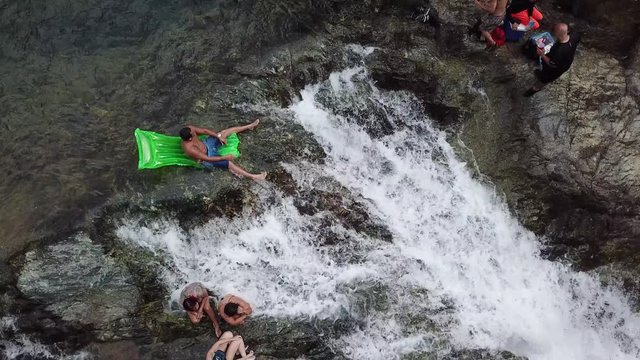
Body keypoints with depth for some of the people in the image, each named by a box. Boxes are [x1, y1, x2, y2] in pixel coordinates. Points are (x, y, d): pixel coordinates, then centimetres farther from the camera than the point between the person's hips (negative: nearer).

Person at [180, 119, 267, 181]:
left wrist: (219, 136, -12)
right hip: (207, 157, -8)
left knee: (224, 132, 8)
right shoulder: (190, 149, -39)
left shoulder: (189, 129, -21)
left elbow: (204, 131, -5)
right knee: (229, 163, -16)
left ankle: (249, 126, 26)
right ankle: (253, 177, -18)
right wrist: (225, 157, -28)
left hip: (206, 144, 8)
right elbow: (208, 159, -33)